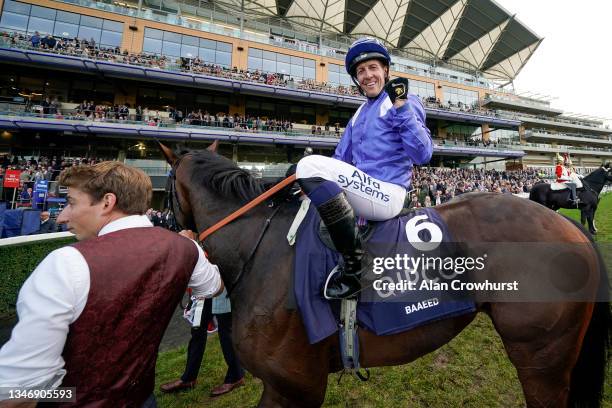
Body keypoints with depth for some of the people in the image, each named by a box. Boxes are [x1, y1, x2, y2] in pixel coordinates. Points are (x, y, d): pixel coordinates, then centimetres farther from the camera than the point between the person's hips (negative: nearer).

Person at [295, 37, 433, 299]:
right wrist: (302, 184, 10)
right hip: (363, 189, 8)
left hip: (388, 194, -8)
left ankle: (356, 265, -21)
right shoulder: (359, 115, 23)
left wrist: (400, 106, -18)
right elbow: (341, 158, 22)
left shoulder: (405, 101, 1)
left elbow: (423, 155, -12)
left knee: (310, 165, -25)